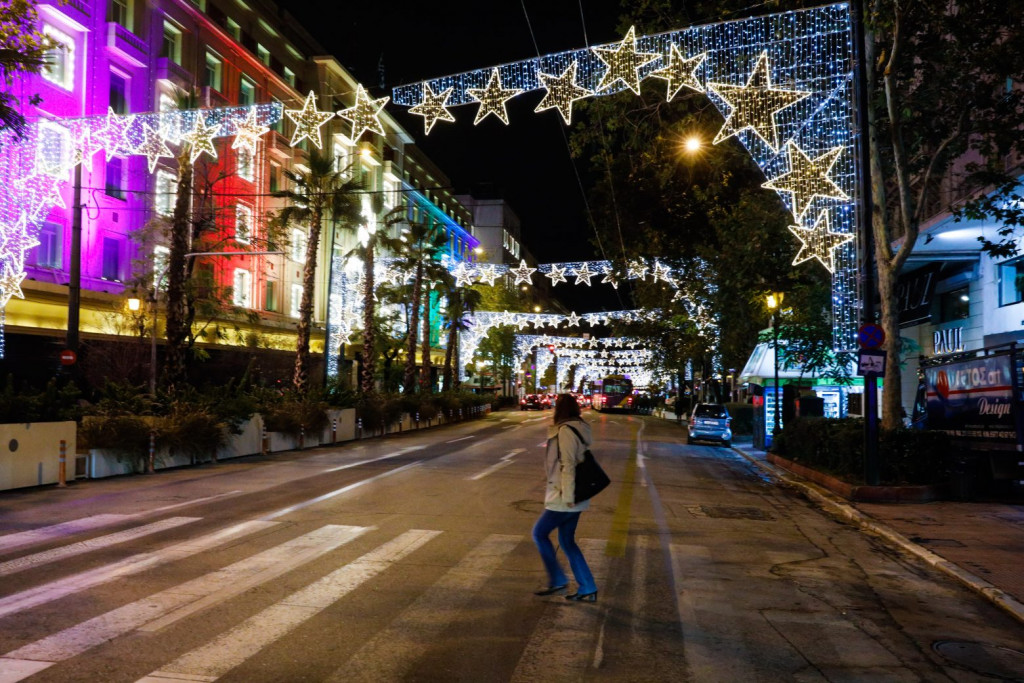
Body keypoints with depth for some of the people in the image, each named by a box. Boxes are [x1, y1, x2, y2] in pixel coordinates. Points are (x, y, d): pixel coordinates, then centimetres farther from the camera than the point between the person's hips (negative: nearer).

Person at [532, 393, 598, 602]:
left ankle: (558, 580, 11)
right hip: (573, 497, 9)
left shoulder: (565, 431, -18)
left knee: (540, 533, 6)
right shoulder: (580, 429, 11)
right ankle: (587, 589, 16)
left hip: (564, 498, -9)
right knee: (567, 541, 14)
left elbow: (568, 466, -22)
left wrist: (567, 496, -20)